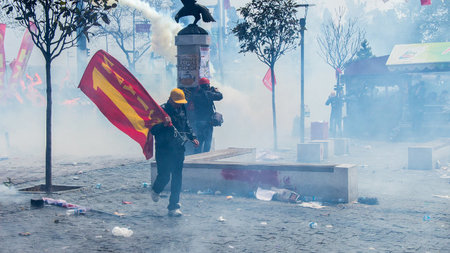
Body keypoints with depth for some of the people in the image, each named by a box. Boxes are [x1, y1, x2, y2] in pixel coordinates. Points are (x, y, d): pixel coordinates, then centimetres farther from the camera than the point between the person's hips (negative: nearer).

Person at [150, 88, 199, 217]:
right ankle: (155, 191, 31)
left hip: (179, 150, 6)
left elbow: (187, 126, 26)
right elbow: (153, 130, -14)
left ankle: (174, 207, 8)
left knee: (177, 179, 3)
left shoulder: (182, 110, 10)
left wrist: (193, 138, 14)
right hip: (164, 150, -6)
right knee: (164, 176, -4)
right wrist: (163, 124, -30)